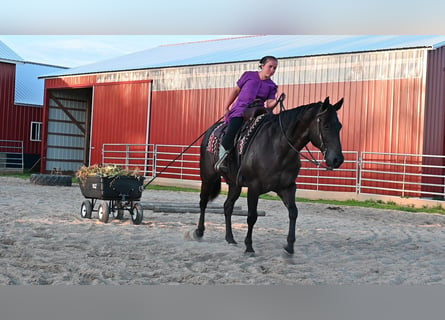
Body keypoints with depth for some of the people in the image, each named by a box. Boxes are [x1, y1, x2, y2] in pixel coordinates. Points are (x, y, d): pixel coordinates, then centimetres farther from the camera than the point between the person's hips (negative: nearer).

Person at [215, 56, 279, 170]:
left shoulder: (272, 86, 13)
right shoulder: (249, 75, 10)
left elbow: (269, 103, 2)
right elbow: (236, 90, 17)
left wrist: (275, 102, -22)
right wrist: (226, 107, 16)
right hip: (239, 111, -3)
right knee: (234, 128, -32)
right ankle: (221, 159, -24)